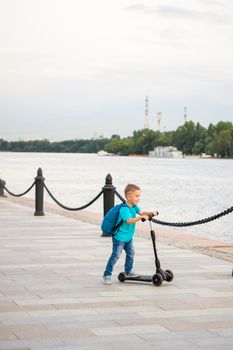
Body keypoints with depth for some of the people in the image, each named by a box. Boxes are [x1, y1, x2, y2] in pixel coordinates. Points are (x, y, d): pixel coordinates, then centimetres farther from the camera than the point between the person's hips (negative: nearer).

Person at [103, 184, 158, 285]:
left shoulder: (134, 206, 2)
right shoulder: (124, 209, -27)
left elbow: (140, 212, 11)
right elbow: (129, 220, -39)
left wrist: (150, 213, -7)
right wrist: (141, 217, -48)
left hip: (129, 237, 9)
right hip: (119, 237, -9)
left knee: (131, 253, 17)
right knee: (115, 256, -7)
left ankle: (128, 270, 35)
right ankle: (107, 274, 1)